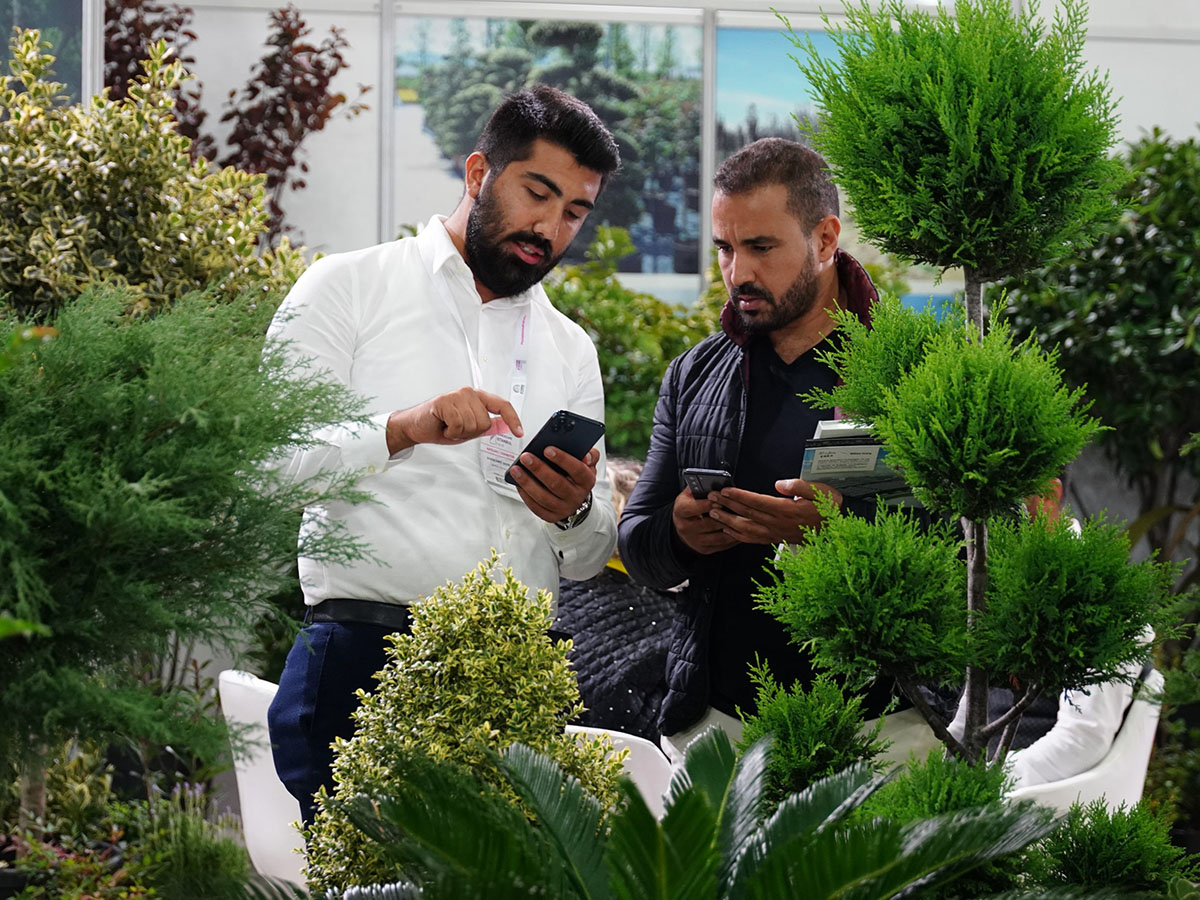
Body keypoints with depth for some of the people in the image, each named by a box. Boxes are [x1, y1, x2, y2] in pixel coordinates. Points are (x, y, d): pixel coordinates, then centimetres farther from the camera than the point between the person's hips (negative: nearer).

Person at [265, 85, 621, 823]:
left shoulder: (570, 350, 22)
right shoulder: (351, 287, 8)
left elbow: (589, 562, 20)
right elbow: (265, 459, -5)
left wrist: (577, 513, -3)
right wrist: (403, 429, -19)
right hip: (364, 650, -4)